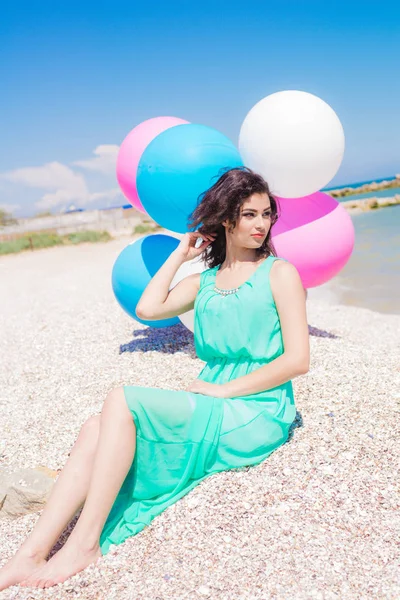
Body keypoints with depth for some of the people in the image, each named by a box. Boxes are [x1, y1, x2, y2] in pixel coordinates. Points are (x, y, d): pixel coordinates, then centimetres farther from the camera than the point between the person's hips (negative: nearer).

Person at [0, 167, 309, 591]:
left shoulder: (279, 273, 0)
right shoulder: (203, 281, 16)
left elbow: (298, 360, -9)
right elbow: (148, 308, 0)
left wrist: (221, 389, -11)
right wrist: (180, 253, 8)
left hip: (256, 416, -6)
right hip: (211, 410, 6)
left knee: (121, 401, -23)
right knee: (96, 429, -16)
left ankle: (85, 543, -18)